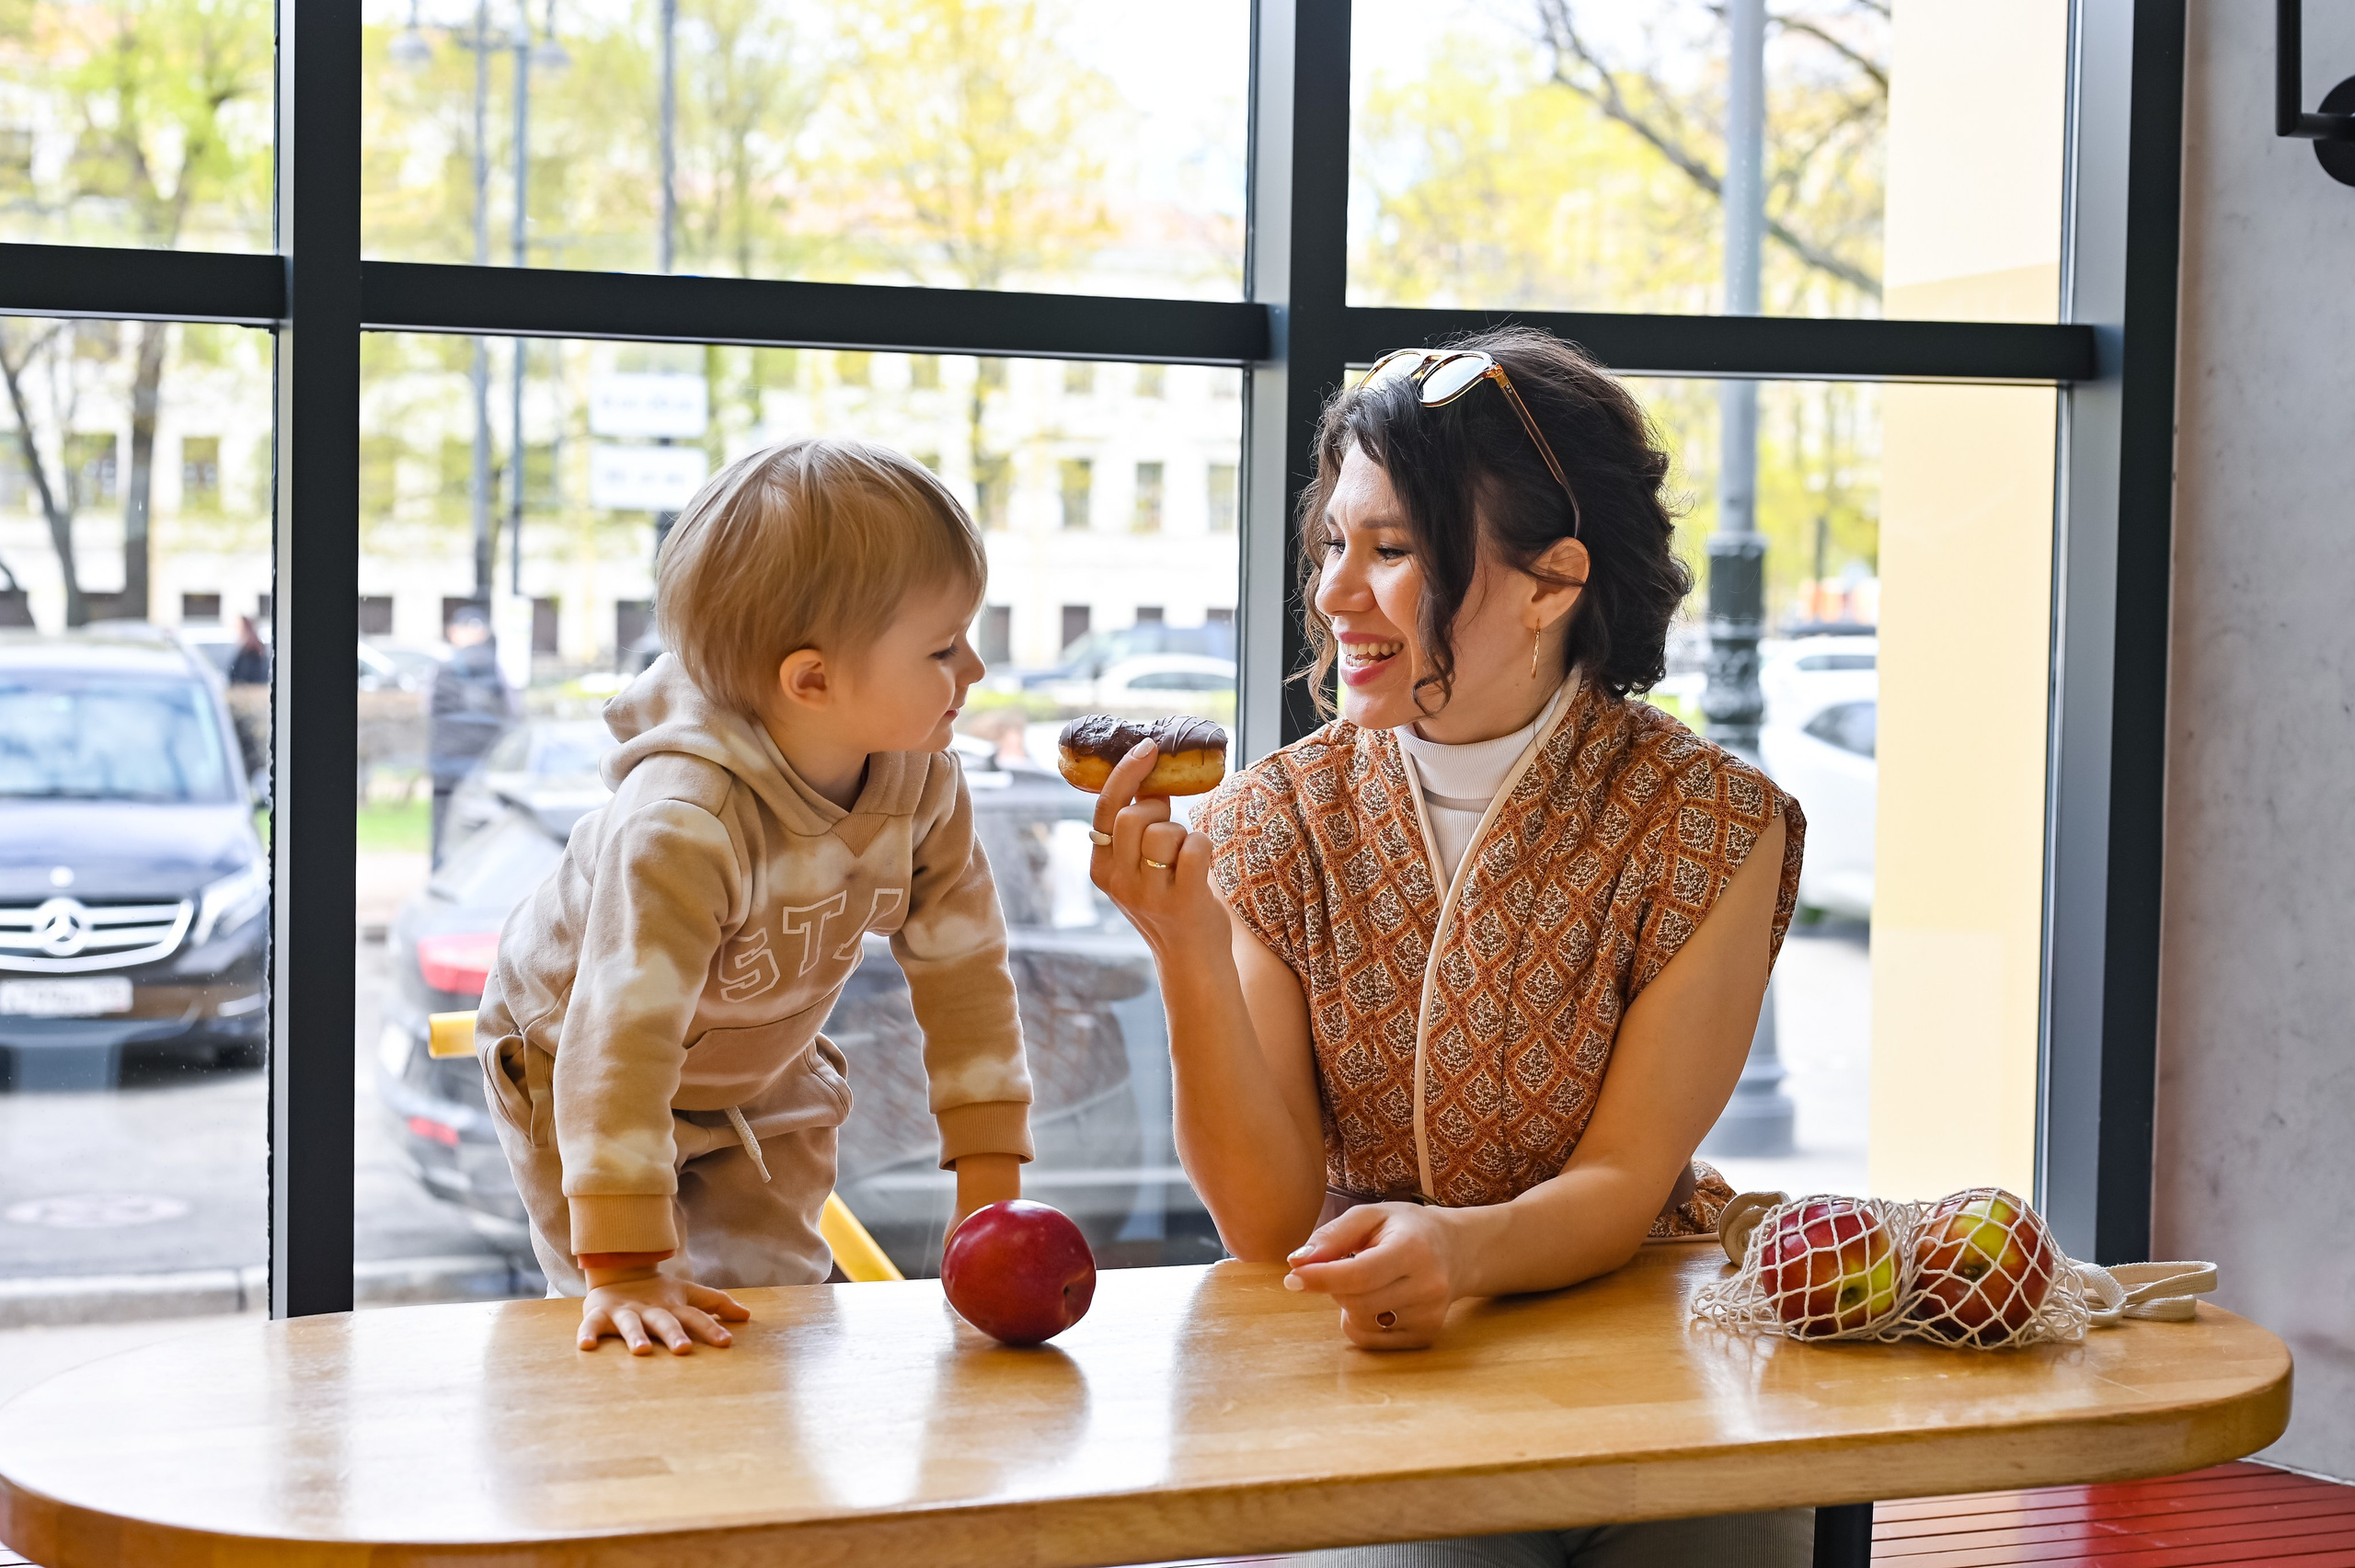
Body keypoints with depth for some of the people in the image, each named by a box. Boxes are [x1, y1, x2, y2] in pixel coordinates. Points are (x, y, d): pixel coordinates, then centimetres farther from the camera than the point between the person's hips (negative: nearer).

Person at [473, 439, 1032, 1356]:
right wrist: (624, 1268, -50)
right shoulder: (682, 823, -44)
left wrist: (990, 1173, -15)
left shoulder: (922, 778, -22)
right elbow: (620, 1036, -47)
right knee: (652, 1327, -9)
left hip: (765, 1074, 5)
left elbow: (963, 966, -12)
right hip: (573, 1065, -5)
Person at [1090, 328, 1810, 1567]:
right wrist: (1184, 943, -21)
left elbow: (1621, 1188, -9)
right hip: (1371, 1381, 0)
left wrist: (1461, 1250, -31)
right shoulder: (1277, 822, -1)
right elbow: (1271, 1226, -7)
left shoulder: (1712, 827, -6)